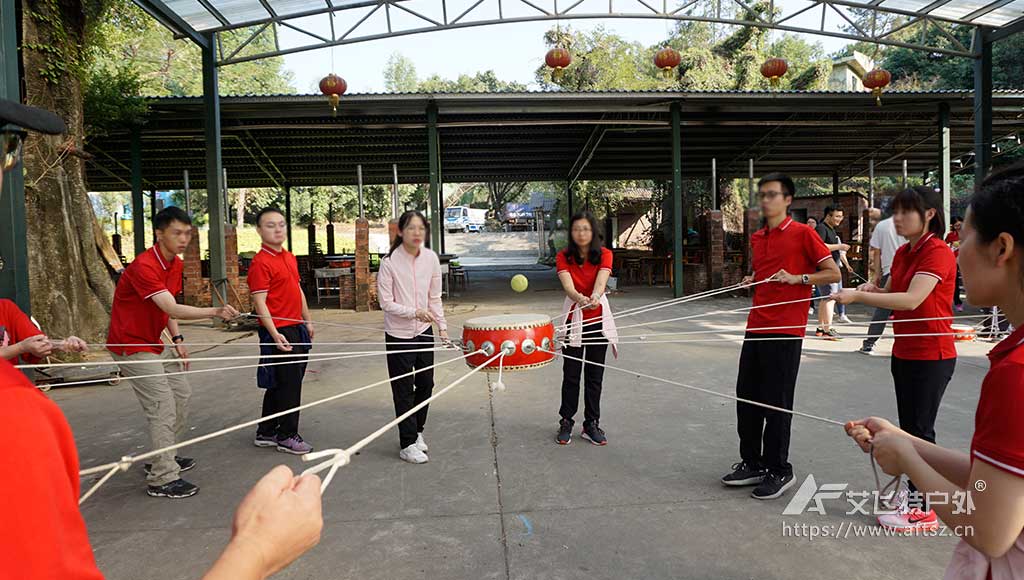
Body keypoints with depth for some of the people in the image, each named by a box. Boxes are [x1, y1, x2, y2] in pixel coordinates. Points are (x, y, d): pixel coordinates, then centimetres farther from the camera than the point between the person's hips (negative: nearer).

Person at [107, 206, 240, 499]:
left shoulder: (175, 263, 4)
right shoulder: (144, 266, -26)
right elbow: (172, 309, -35)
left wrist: (177, 339, 5)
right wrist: (214, 312, -47)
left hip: (155, 343, 10)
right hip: (132, 346, -9)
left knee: (182, 393, 15)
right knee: (163, 407, -12)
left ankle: (162, 458, 30)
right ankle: (162, 479, -5)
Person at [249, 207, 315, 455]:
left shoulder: (290, 258, 13)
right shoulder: (260, 262, -14)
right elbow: (259, 302, -18)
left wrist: (308, 321, 20)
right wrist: (274, 334, -24)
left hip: (296, 329, 9)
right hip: (279, 332, -9)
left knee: (278, 385, 16)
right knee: (289, 384, 0)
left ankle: (266, 433, 29)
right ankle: (287, 436, 14)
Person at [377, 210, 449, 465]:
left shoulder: (430, 258, -3)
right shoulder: (390, 262, -15)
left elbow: (434, 297, 5)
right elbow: (386, 302, -13)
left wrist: (442, 326, 0)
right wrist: (415, 312, -24)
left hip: (424, 331, 5)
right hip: (399, 335, -4)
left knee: (426, 383, 14)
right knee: (404, 390, 3)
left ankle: (417, 431, 36)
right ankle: (408, 444, 16)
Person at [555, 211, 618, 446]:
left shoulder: (604, 254, -5)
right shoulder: (563, 257, -6)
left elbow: (601, 281, -23)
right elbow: (568, 286, -22)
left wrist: (595, 297, -46)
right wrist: (581, 299, -45)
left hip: (598, 318, 1)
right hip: (573, 317, -1)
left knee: (595, 374, 6)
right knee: (571, 374, 3)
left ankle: (592, 424, 18)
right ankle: (566, 422, 17)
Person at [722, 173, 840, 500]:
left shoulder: (803, 233, -4)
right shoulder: (756, 238, 15)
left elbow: (833, 273, -5)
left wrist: (797, 278, -17)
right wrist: (750, 280, 7)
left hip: (785, 330, -7)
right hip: (756, 328, 7)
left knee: (776, 402, -1)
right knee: (746, 397, 10)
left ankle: (779, 471, 13)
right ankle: (752, 463, 24)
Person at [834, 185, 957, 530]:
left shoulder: (939, 253, -17)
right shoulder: (903, 253, 9)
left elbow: (912, 299, -29)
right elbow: (892, 294, 19)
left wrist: (858, 296, -30)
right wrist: (872, 290, -3)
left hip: (931, 356, -8)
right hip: (904, 352, 8)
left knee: (920, 430, -2)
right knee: (907, 425, 16)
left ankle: (923, 510, 9)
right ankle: (914, 491, 30)